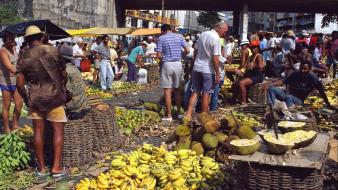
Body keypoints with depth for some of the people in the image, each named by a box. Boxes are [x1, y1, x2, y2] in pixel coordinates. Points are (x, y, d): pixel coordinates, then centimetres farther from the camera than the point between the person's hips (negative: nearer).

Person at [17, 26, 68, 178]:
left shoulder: (24, 58, -1)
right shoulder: (53, 51, -6)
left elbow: (20, 84, -3)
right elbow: (64, 74, 0)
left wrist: (26, 99, 13)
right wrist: (63, 90, 17)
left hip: (35, 98, 2)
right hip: (54, 96, -2)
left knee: (39, 131, 10)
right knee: (58, 130, 5)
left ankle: (41, 167, 16)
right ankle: (56, 167, 2)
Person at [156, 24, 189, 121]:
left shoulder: (161, 38, -2)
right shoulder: (179, 37, 7)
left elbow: (159, 55, -8)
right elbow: (187, 51, 3)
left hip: (167, 65, -4)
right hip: (178, 64, 4)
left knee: (167, 90, 1)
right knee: (177, 89, 15)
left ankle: (169, 115, 2)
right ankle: (179, 112, 20)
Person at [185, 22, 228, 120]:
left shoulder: (203, 34, 8)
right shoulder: (216, 39, -15)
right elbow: (215, 58, -18)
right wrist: (218, 74, -13)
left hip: (197, 67, 6)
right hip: (208, 69, -6)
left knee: (195, 92, 11)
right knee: (206, 94, 4)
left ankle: (188, 114, 4)